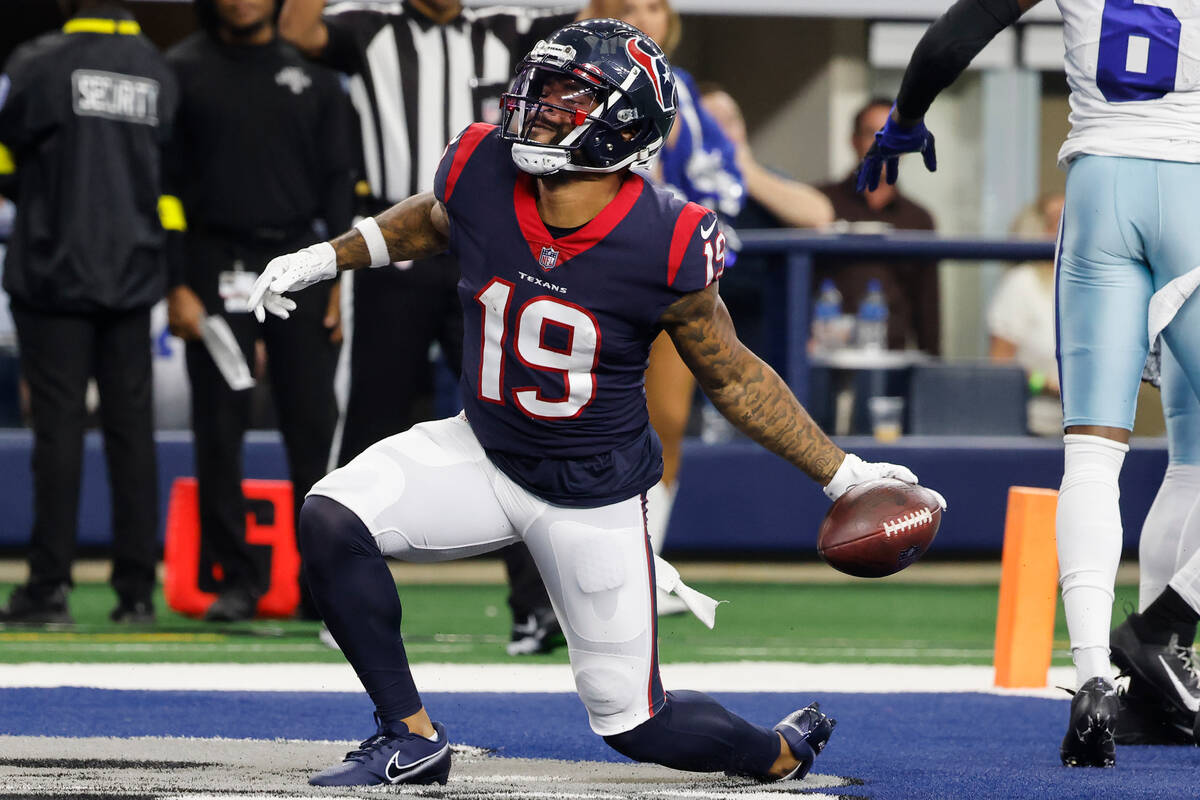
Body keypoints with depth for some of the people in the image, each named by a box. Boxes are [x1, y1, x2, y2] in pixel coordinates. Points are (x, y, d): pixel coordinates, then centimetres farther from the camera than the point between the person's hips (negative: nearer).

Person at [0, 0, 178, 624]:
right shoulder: (160, 74, 4)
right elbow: (176, 179, 7)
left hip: (54, 274, -4)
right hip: (132, 279, 4)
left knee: (58, 425, -2)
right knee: (131, 426, 6)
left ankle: (50, 585, -3)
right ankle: (137, 588, 6)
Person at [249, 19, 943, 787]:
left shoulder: (665, 247, -24)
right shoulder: (481, 172, -16)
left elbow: (731, 376, -7)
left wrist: (841, 473, -7)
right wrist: (326, 257, 11)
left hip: (593, 495, -4)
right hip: (482, 454, 4)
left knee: (635, 723, 2)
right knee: (332, 518, -20)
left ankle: (785, 753, 35)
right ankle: (411, 739, -4)